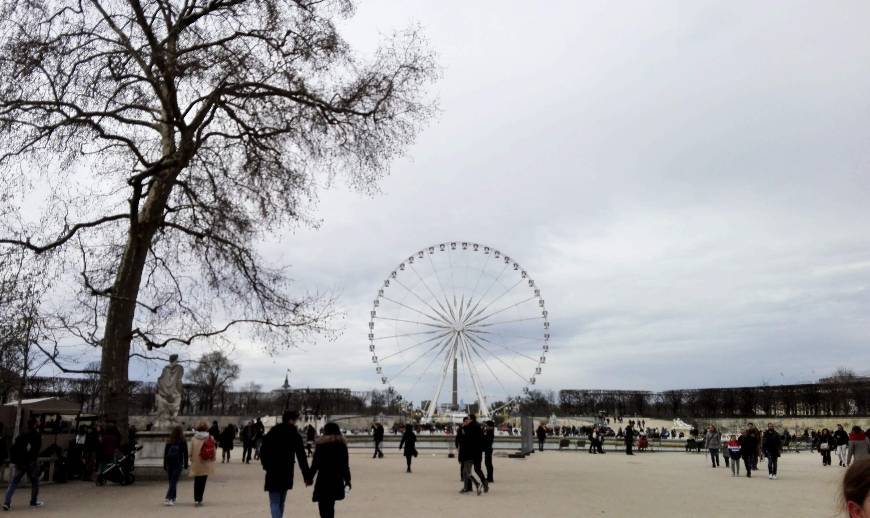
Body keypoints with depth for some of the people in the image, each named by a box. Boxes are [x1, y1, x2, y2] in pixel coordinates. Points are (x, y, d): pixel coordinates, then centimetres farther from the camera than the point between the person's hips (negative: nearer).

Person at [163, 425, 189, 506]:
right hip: (178, 464, -4)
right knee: (174, 482, -4)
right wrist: (186, 464, 4)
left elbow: (165, 454, 7)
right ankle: (168, 499, -15)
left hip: (169, 464, 4)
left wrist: (164, 465, 13)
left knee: (172, 482, 13)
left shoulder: (168, 442, 5)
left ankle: (172, 499, 19)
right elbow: (185, 454, -3)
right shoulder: (183, 442, -4)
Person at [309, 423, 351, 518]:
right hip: (337, 479, 4)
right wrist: (347, 481, 13)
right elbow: (345, 465, 7)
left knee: (323, 505, -3)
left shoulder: (321, 443, -2)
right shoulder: (342, 444, 6)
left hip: (323, 478, -4)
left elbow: (315, 463, -3)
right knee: (330, 505, 17)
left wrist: (309, 477, 6)